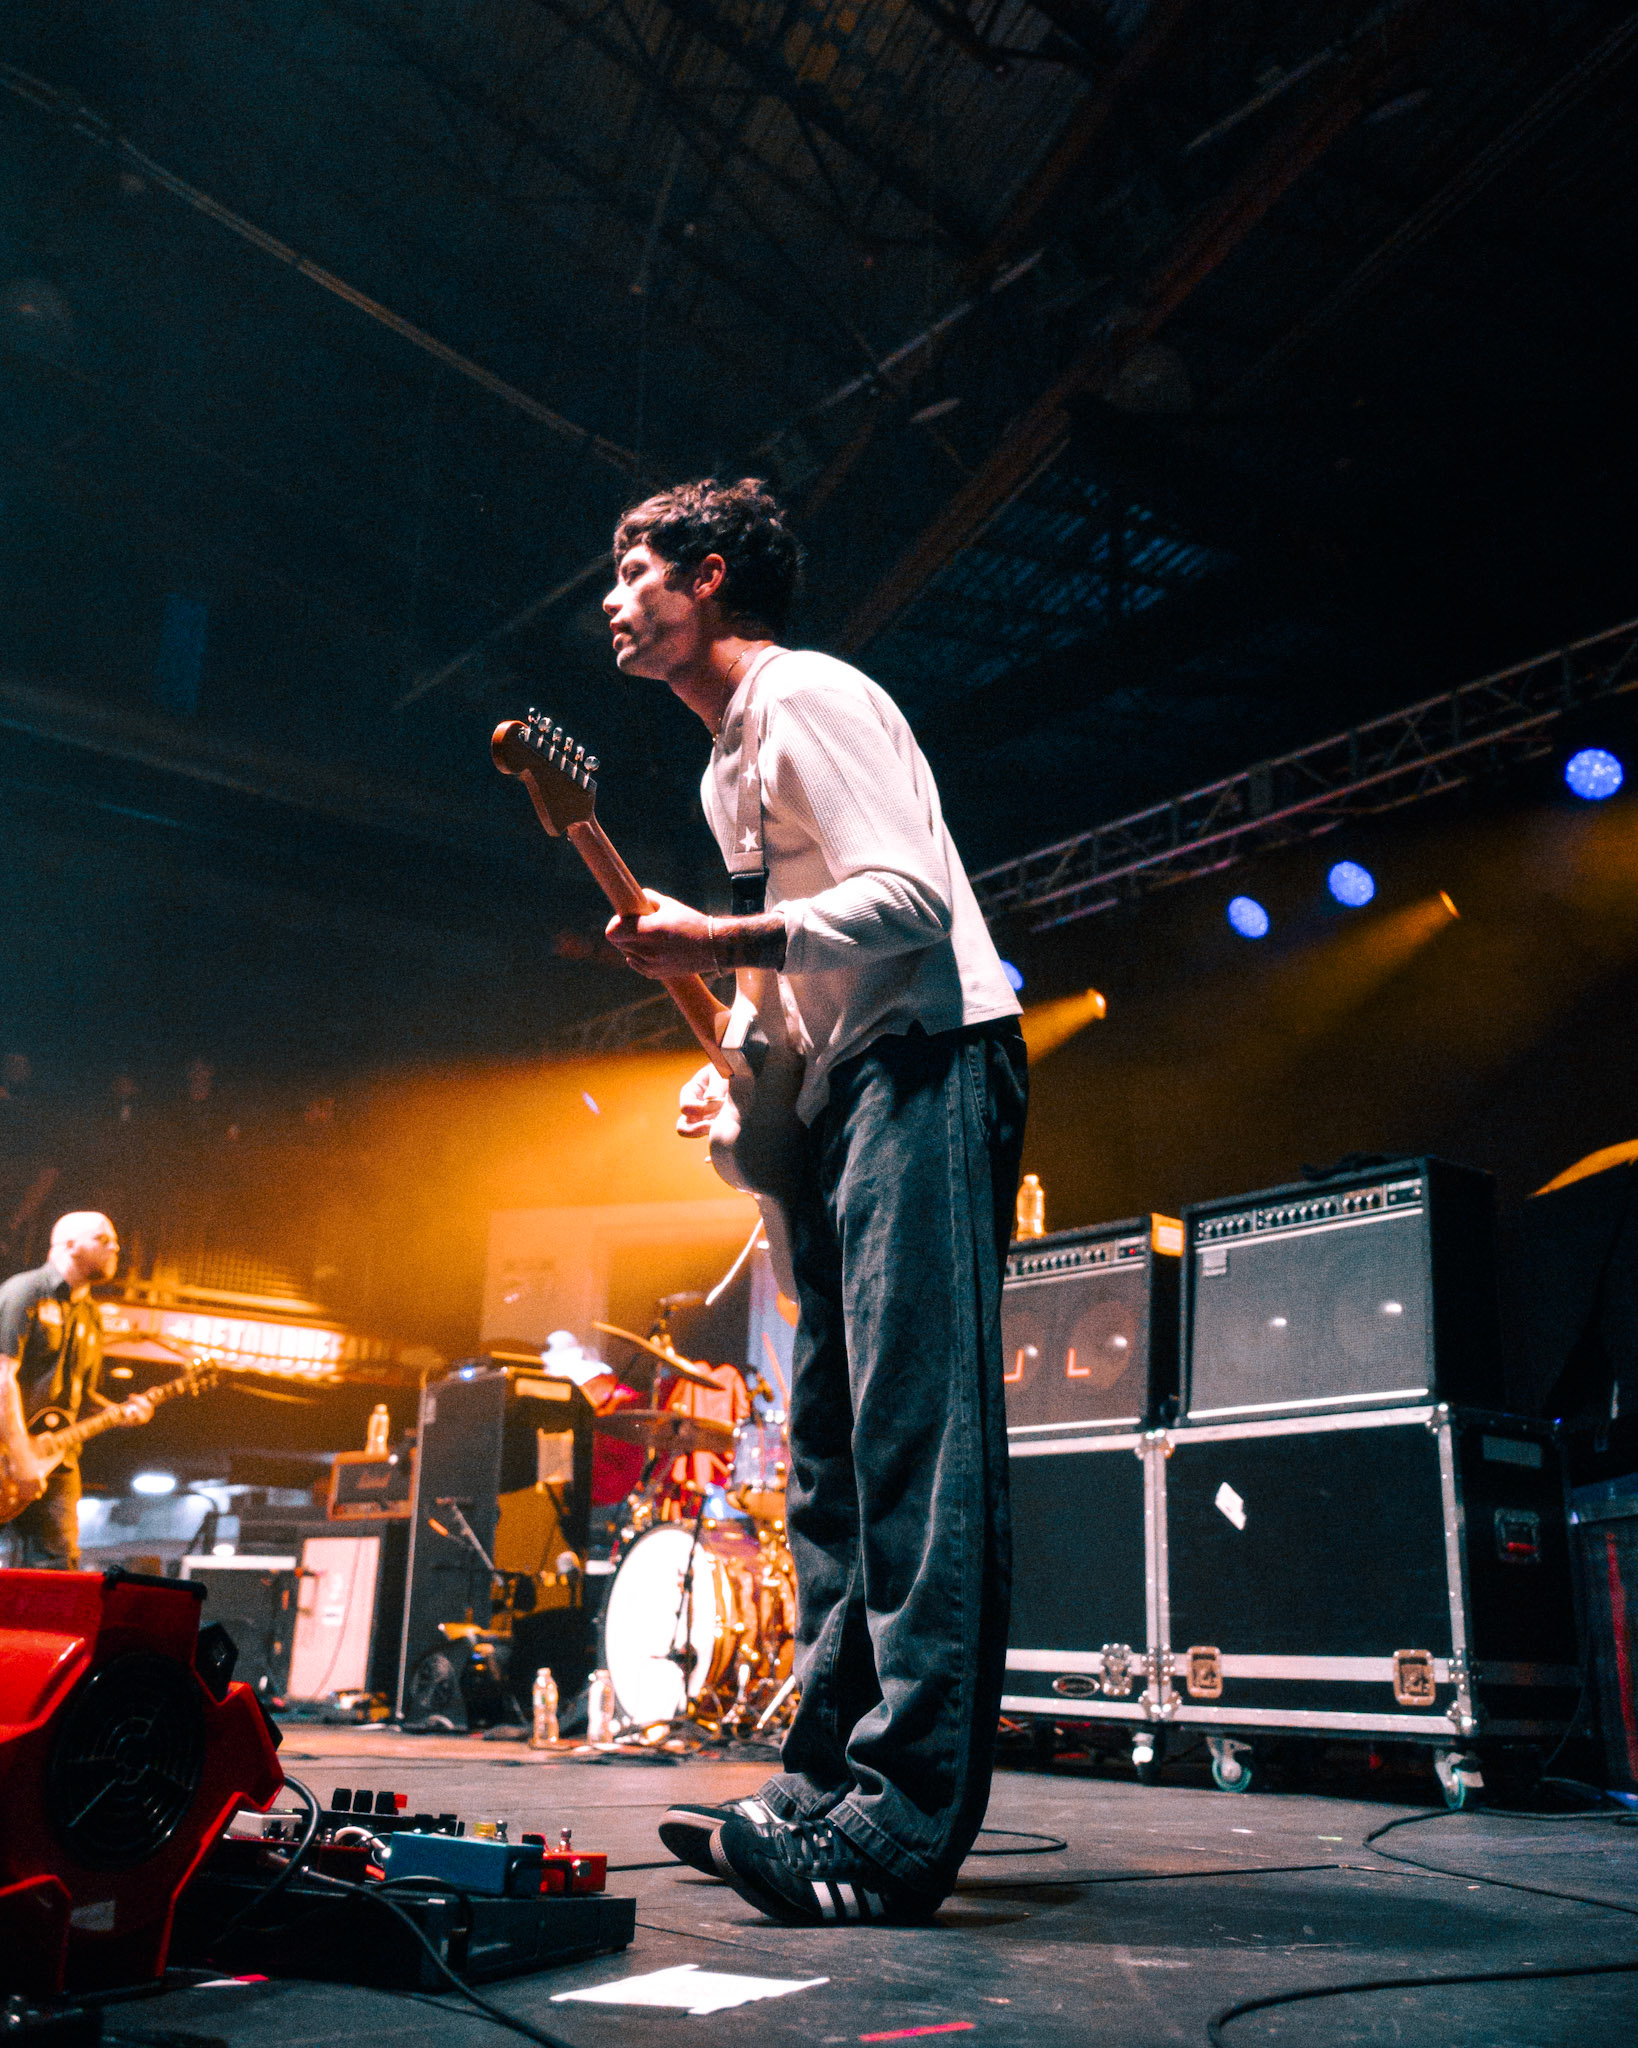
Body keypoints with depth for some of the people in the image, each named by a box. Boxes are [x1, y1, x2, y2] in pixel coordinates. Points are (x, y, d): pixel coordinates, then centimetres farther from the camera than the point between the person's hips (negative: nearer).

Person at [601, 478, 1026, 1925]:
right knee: (832, 1451, 7)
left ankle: (901, 1821, -16)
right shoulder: (728, 762, 25)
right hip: (842, 1096, 11)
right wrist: (731, 1059, 12)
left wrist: (712, 945, -20)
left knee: (914, 1438, -16)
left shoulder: (808, 694, -5)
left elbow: (911, 899, -18)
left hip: (928, 1062, -10)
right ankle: (829, 1785, 12)